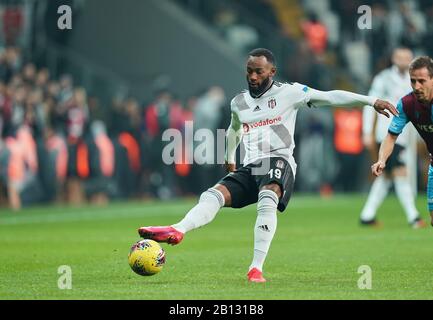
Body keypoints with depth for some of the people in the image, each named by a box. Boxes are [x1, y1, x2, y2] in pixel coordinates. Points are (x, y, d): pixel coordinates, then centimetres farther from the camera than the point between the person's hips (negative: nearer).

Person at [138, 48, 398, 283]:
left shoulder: (289, 93, 4)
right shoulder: (239, 103, 19)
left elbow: (330, 97, -1)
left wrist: (371, 101, -5)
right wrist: (230, 158, 52)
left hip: (279, 161, -5)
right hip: (250, 167, 5)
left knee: (267, 200, -36)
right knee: (213, 195, -21)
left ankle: (257, 269, -41)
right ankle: (177, 232, -45)